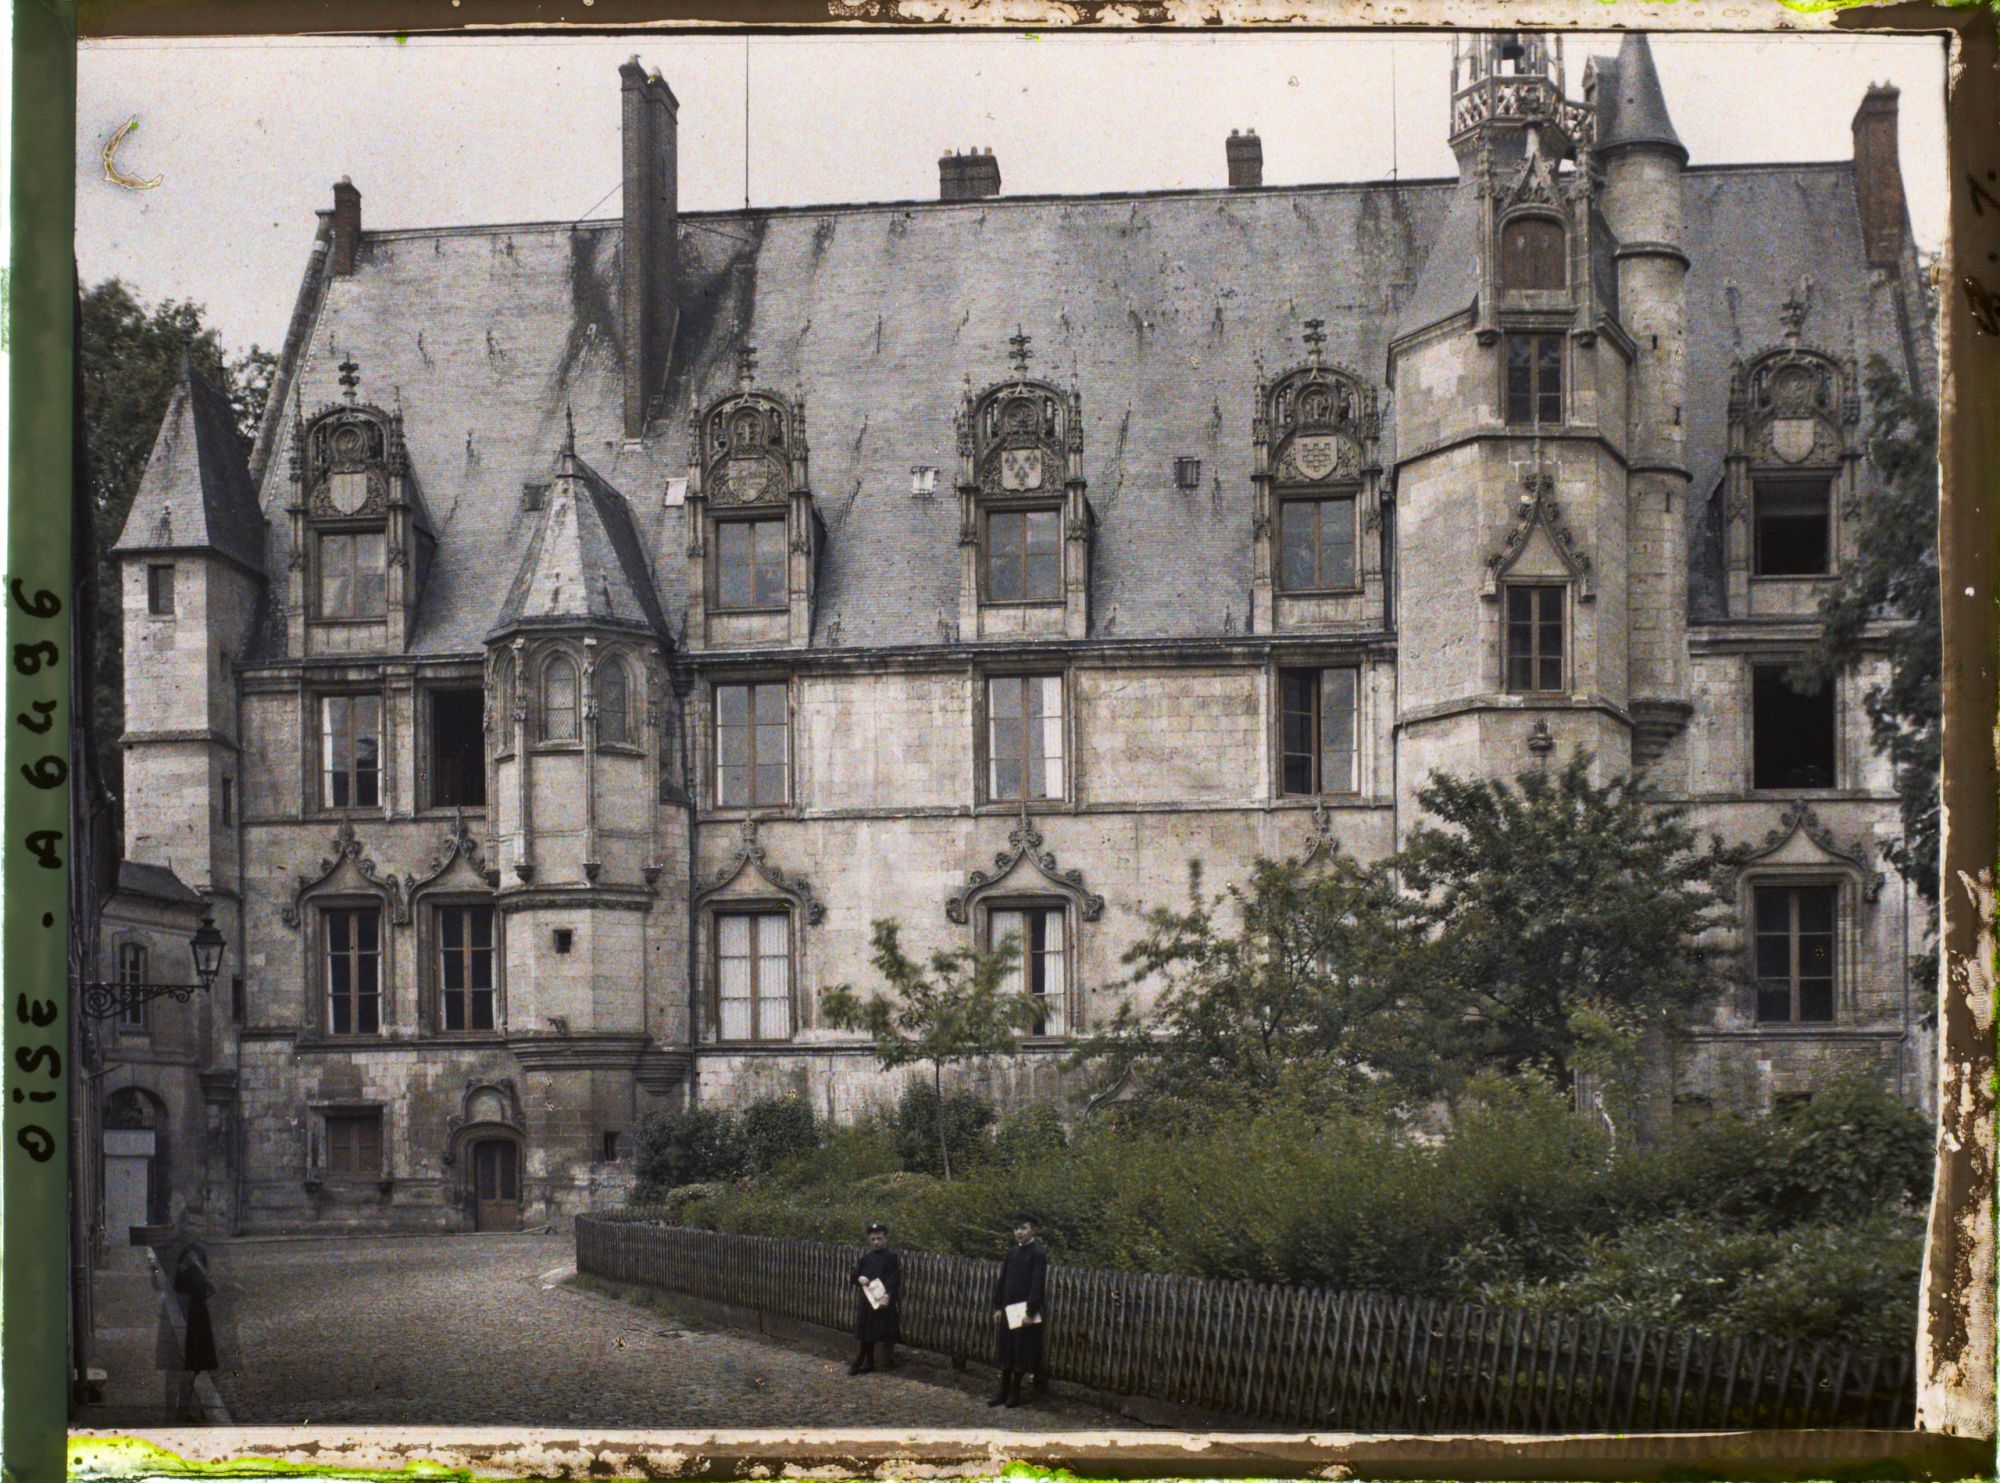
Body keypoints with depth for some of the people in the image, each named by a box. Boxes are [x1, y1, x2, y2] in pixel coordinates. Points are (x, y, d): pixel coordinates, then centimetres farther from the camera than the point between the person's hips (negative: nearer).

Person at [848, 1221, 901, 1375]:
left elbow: (894, 1279, -13)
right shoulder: (866, 1257, 11)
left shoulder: (891, 1257, -4)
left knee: (886, 1334, 1)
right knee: (866, 1333, 8)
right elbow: (854, 1273, 11)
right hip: (866, 1300, 5)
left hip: (884, 1301, -5)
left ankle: (889, 1361, 13)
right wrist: (859, 1278, -13)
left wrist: (888, 1295, -26)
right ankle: (867, 1361, 17)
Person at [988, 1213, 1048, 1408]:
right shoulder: (1012, 1252, 9)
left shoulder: (1038, 1253, -10)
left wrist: (1031, 1312, -18)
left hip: (1024, 1309, -6)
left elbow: (1037, 1284, -14)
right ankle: (1003, 1390, 16)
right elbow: (1002, 1280, 12)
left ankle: (1015, 1391, 10)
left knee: (1021, 1351, 1)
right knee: (1006, 1349, 9)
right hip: (1008, 1308, 6)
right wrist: (998, 1307, 7)